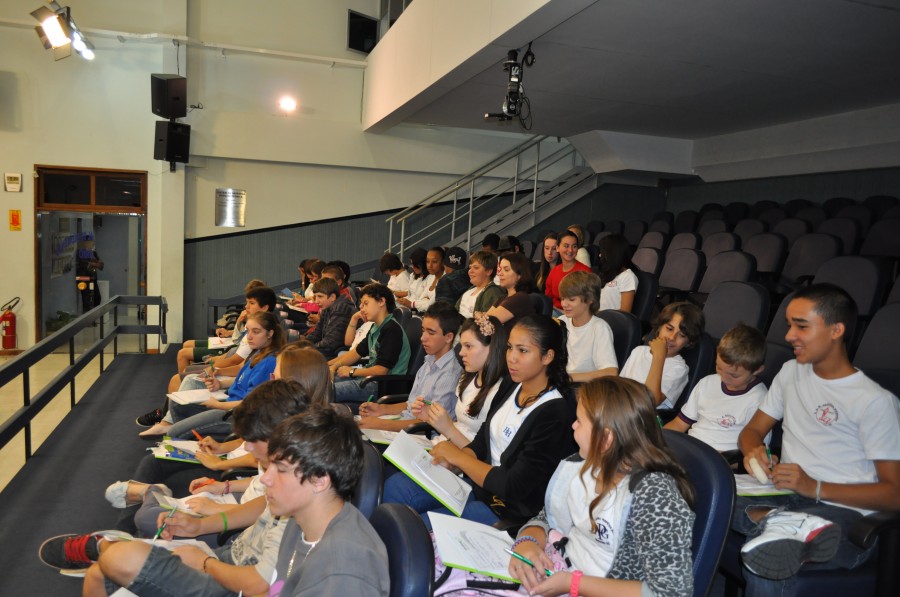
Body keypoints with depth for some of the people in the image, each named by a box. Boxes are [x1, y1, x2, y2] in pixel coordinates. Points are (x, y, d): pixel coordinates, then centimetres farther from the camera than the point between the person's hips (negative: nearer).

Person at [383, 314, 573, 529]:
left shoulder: (554, 413, -22)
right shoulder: (510, 390, 4)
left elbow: (514, 487, -22)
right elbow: (479, 444, 9)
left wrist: (458, 456, -13)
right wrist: (450, 462, -12)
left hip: (507, 509, -8)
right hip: (478, 481, 8)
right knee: (396, 486, -2)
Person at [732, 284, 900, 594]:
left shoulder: (875, 401, -5)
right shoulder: (791, 372, 14)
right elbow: (751, 431, 17)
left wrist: (816, 487, -18)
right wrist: (753, 451, -7)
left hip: (845, 514, -5)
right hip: (785, 498, 5)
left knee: (762, 566, -37)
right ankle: (787, 525, -32)